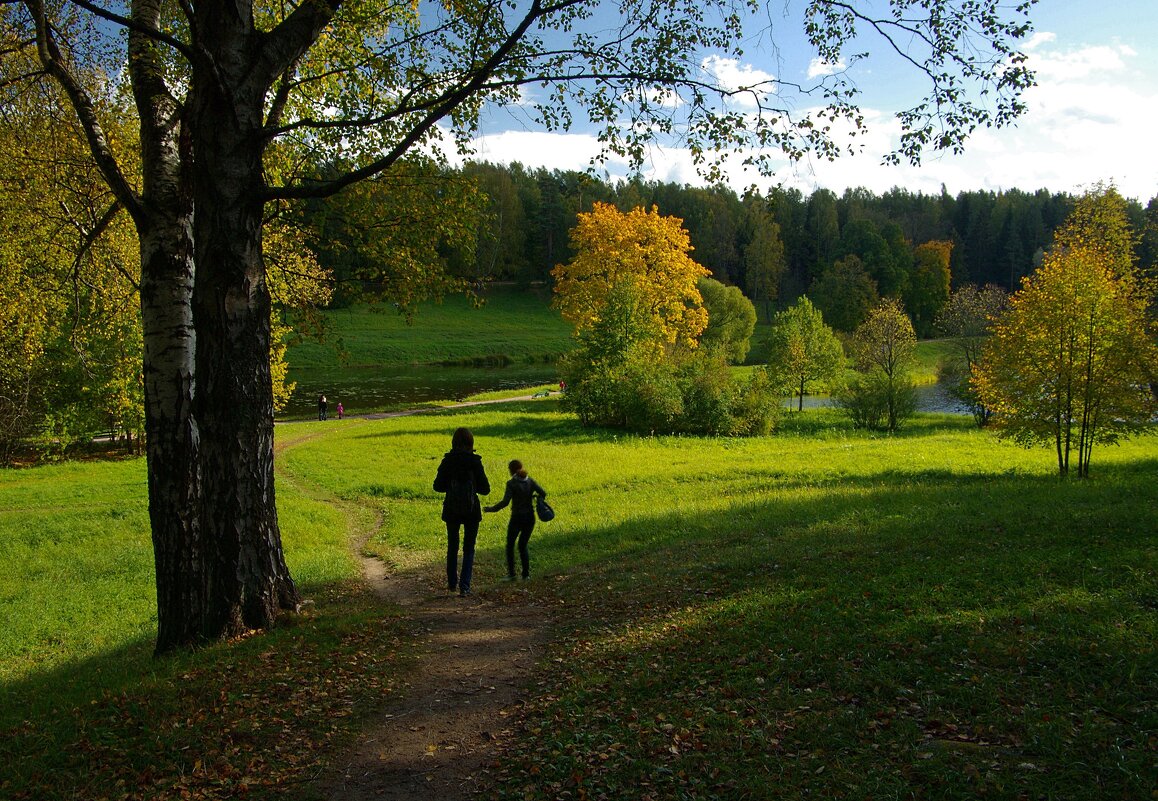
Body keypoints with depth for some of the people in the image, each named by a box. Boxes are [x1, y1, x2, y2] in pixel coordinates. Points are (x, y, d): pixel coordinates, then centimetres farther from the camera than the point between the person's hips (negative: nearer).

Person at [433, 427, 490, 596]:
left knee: (452, 547, 19)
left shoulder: (447, 461, -7)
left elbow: (438, 486, -3)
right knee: (468, 549, 8)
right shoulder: (474, 462, -11)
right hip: (471, 510, -2)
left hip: (451, 510, 2)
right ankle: (464, 586, -1)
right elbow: (485, 489, -8)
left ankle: (452, 582, 30)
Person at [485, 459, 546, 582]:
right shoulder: (530, 481, 1)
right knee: (523, 545, 17)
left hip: (517, 518, -4)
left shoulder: (511, 483, -12)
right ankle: (526, 574, 9)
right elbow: (543, 493, -6)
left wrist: (492, 509, -9)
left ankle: (511, 574, 8)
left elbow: (505, 502, -20)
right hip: (530, 518, 4)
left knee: (510, 545, 12)